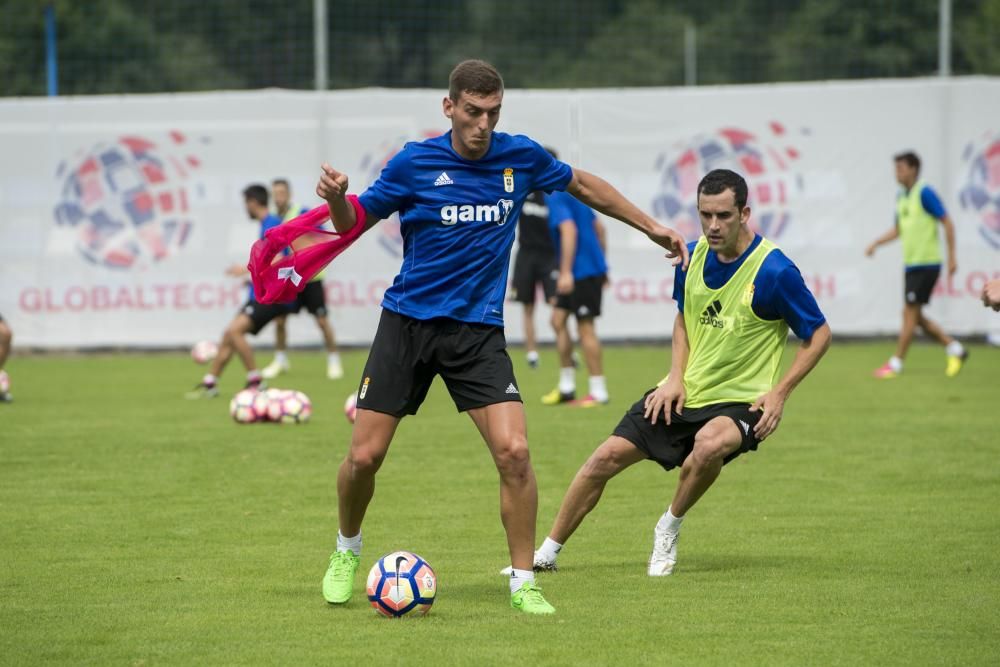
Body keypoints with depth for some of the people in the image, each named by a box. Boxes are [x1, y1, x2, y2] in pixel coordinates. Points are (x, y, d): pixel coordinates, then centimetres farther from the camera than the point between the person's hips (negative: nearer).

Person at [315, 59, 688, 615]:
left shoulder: (521, 157, 0)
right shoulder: (415, 163, -6)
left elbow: (583, 185, 19)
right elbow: (354, 222, 4)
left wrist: (651, 226, 20)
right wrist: (336, 198, -19)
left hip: (479, 331, 1)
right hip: (408, 322, -1)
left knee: (514, 451, -16)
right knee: (365, 456, -4)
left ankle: (524, 583, -3)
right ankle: (347, 553, 26)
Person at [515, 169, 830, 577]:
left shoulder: (774, 271, -18)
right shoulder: (692, 256, -1)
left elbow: (819, 334, -9)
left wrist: (779, 393, -16)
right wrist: (676, 376, 3)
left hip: (740, 402, -5)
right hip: (684, 394, 6)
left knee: (709, 444, -37)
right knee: (608, 457, -2)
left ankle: (669, 530, -9)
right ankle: (547, 554, 14)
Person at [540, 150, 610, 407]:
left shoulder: (556, 197, -13)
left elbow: (569, 230, -25)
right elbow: (598, 226, 21)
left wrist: (566, 272, -27)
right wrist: (601, 265, 25)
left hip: (583, 270, -10)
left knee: (585, 328, -5)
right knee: (558, 319, 12)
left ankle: (598, 392, -1)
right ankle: (566, 387, 14)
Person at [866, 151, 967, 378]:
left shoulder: (924, 193, -12)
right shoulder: (902, 197, 13)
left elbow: (947, 222, -11)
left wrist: (951, 257, -14)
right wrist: (875, 243, 11)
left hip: (926, 264, -9)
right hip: (911, 264, 9)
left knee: (910, 313, -6)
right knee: (915, 317, 9)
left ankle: (896, 364, -1)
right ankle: (955, 349, 21)